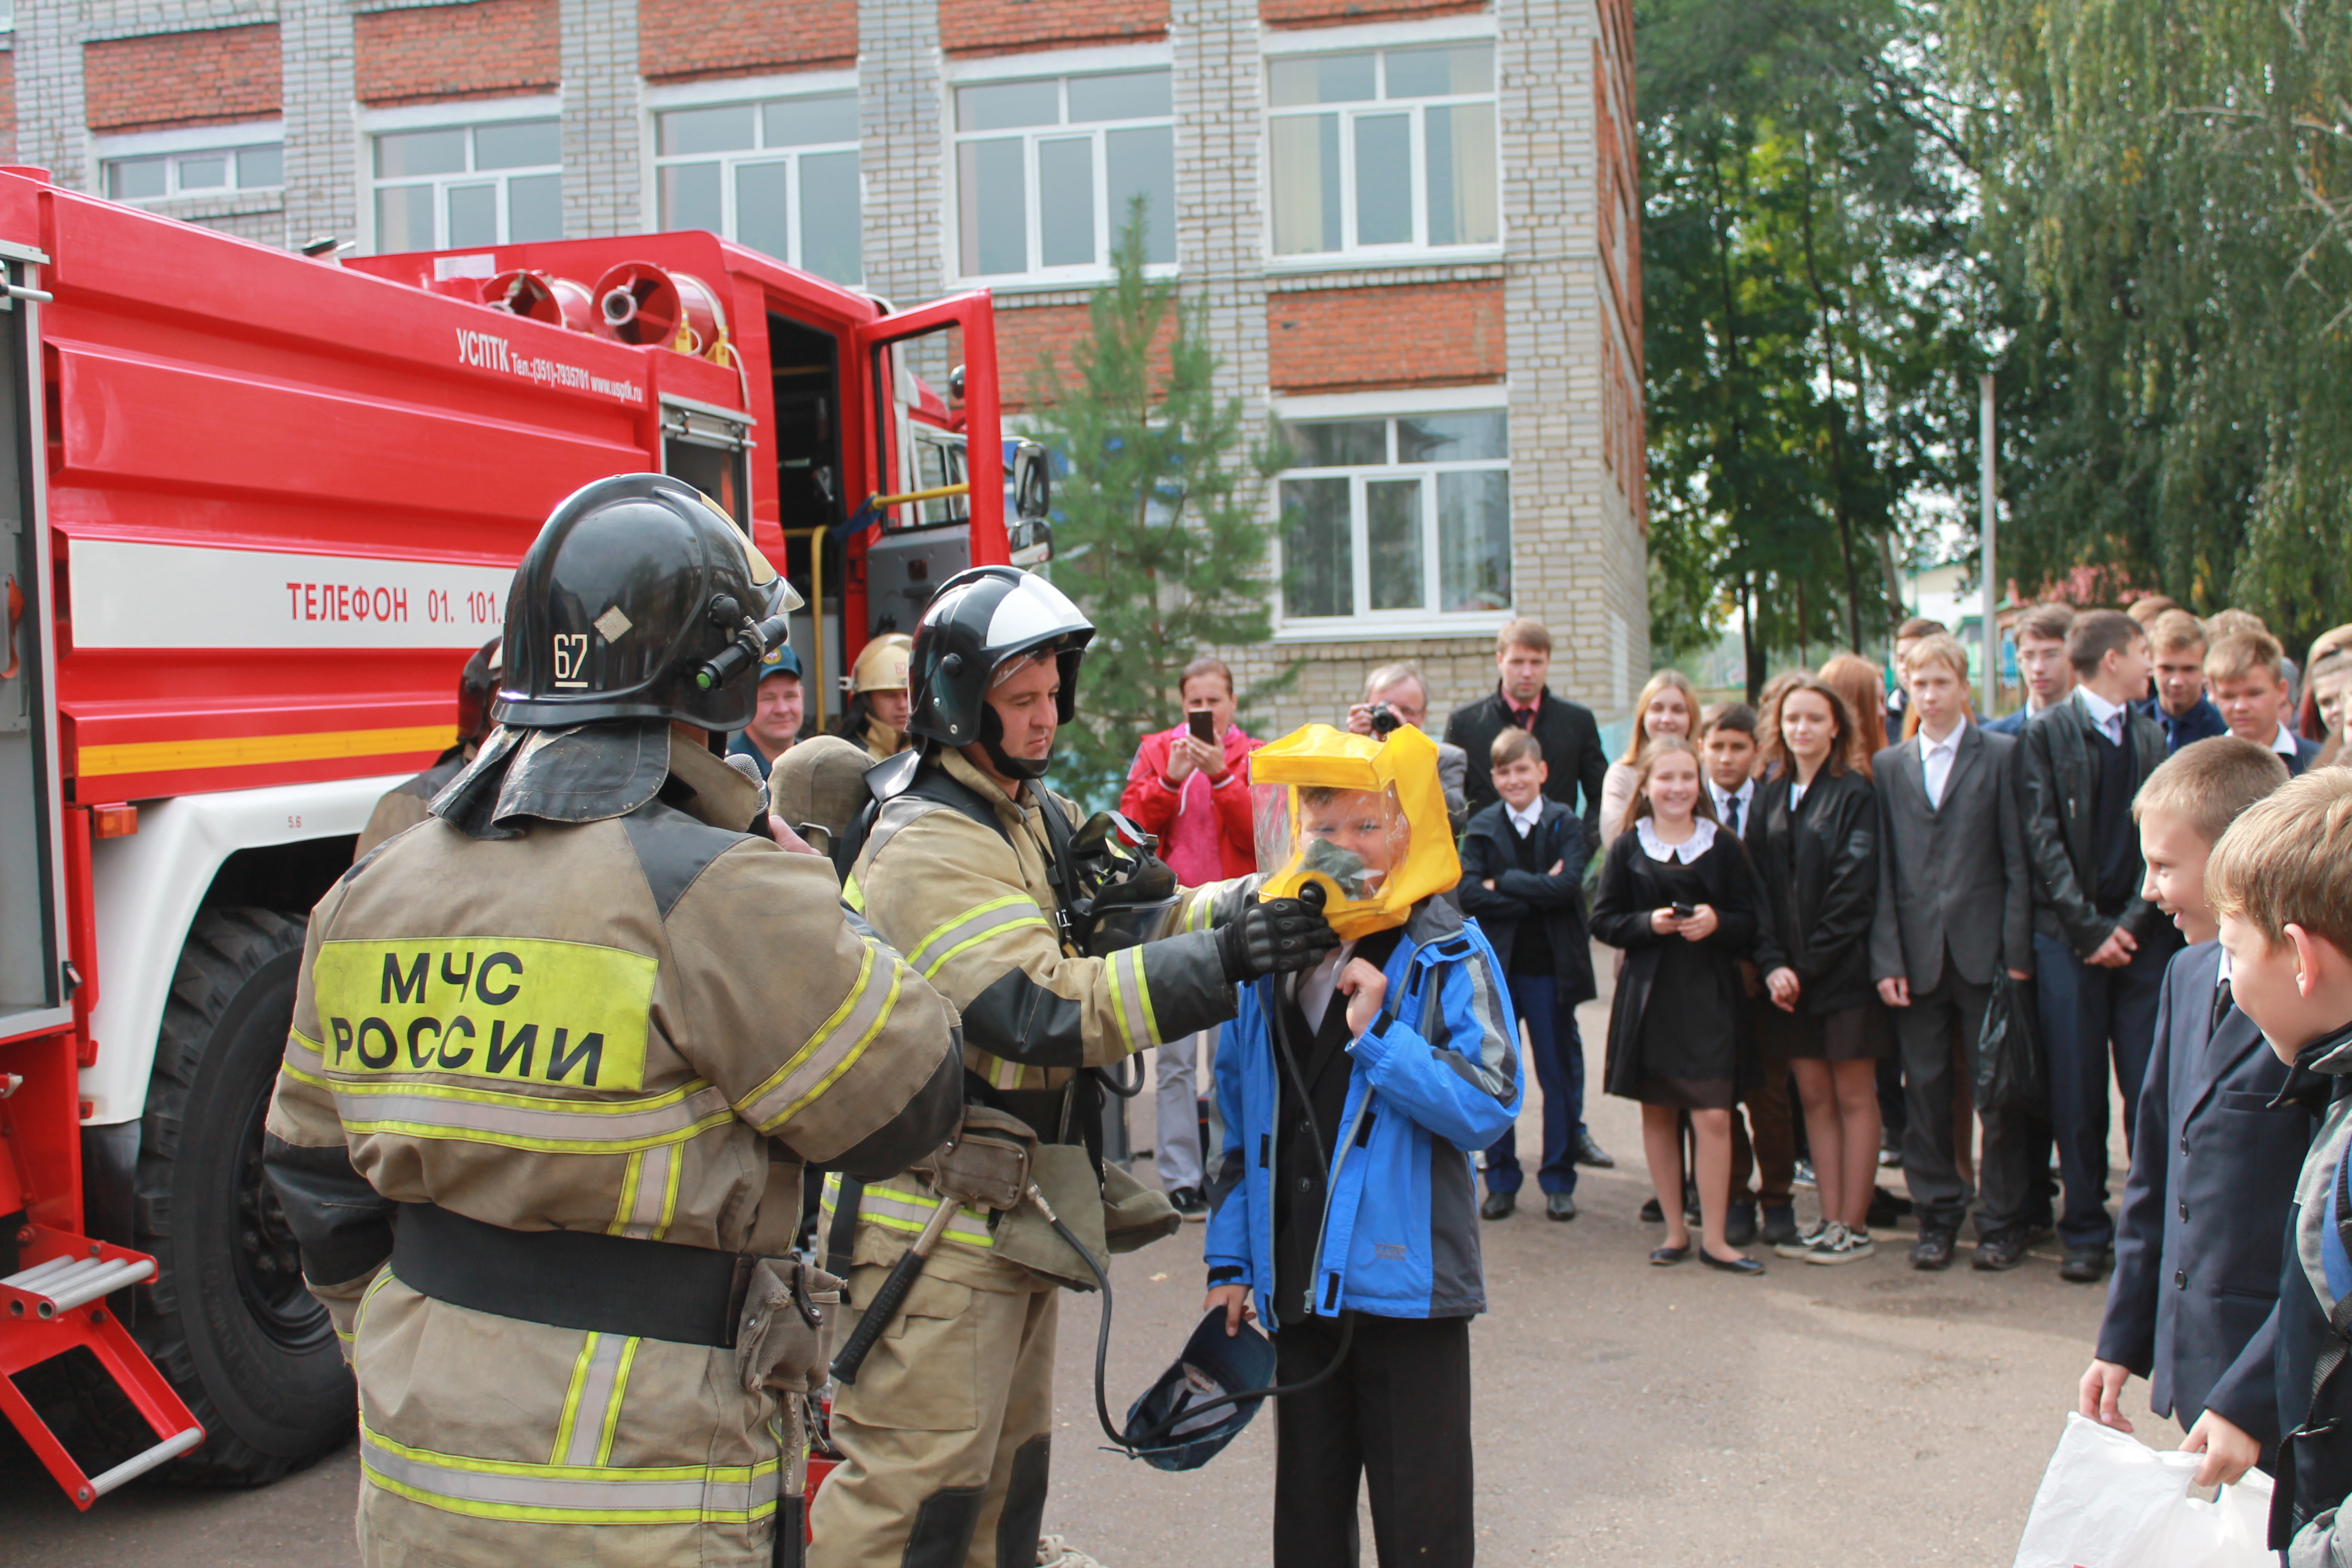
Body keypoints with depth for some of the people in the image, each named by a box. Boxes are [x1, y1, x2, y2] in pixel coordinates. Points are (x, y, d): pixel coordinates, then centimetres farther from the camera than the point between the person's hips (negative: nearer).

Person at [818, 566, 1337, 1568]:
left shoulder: (1037, 813, 13)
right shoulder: (928, 843, -20)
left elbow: (1121, 925, 8)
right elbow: (1044, 1008, -29)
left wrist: (1240, 907, -12)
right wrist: (1223, 960, -34)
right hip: (935, 1219, -10)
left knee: (1007, 1465, 21)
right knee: (918, 1485, -3)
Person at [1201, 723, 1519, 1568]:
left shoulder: (1448, 957, -8)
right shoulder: (1268, 962, 5)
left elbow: (1491, 1105, -17)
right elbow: (1243, 1129, 11)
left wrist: (1378, 1033, -23)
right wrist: (1231, 1260, 8)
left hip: (1409, 1283, -4)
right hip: (1299, 1287, 5)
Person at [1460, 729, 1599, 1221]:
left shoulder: (1566, 824, 1)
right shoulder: (1482, 828, 4)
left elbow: (1568, 886, -15)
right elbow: (1468, 893, -10)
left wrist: (1503, 883, -12)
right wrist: (1536, 893, -16)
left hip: (1550, 966, -1)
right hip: (1496, 965, 1)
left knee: (1559, 1074, 6)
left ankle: (1558, 1181, 17)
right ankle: (1502, 1181, 17)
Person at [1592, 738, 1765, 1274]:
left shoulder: (1723, 845, 4)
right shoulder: (1628, 848, 5)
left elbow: (1750, 922, 4)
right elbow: (1604, 921, 3)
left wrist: (1717, 923, -16)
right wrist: (1649, 923, -13)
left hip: (1710, 994, -1)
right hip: (1649, 994, 1)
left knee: (1713, 1116, -7)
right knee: (1658, 1114, 8)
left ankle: (1714, 1238, 3)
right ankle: (1675, 1229, 20)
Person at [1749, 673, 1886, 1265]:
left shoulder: (1854, 793, -5)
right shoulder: (1770, 798, 10)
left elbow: (1854, 888, -12)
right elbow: (1757, 885, 5)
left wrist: (1807, 965, -13)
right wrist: (1772, 964, -7)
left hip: (1843, 967, -5)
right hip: (1789, 973, 5)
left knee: (1853, 1097, 2)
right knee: (1814, 1097, 9)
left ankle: (1855, 1227, 9)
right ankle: (1831, 1219, 17)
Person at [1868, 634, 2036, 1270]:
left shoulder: (2001, 755, 2)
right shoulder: (1888, 766, 10)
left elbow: (2017, 860, -2)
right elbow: (1881, 872, 6)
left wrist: (2017, 953, -8)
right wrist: (1886, 960, -2)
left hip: (1984, 950, -2)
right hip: (1918, 955, 2)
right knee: (1926, 1092, 7)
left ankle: (2002, 1221, 15)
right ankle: (1937, 1217, 18)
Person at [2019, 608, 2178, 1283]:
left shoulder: (2153, 737, 11)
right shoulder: (2045, 734, 0)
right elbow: (2043, 839, -5)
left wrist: (2133, 924, -7)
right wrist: (2091, 929, -10)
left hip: (2141, 937, 3)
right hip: (2069, 937, -3)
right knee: (2078, 1095, 2)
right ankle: (2085, 1232, 14)